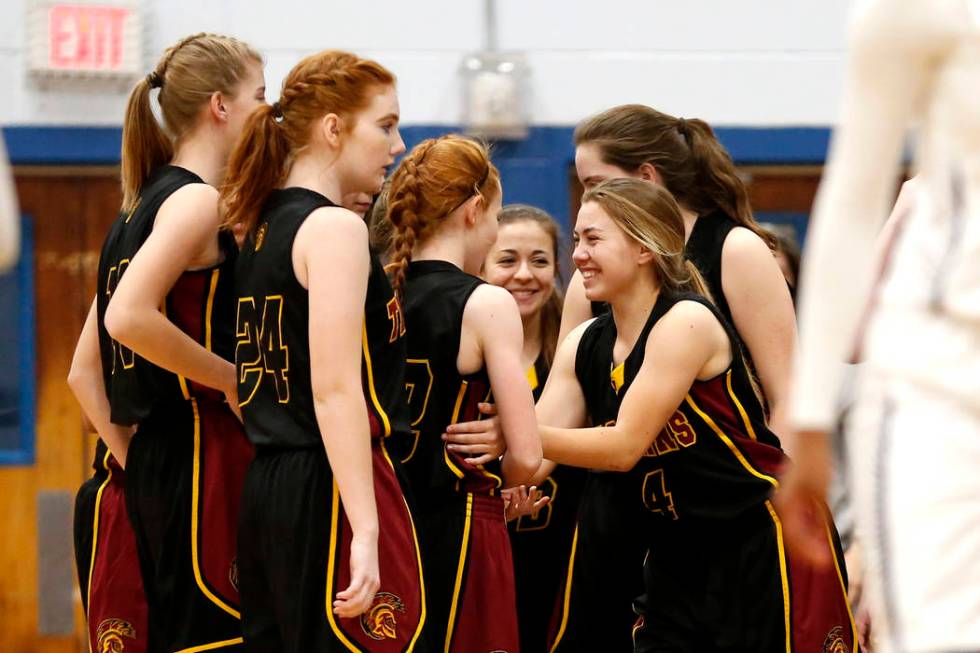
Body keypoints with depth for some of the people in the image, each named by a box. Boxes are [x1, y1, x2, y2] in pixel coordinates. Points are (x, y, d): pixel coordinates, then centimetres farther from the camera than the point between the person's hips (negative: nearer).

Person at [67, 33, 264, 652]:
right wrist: (232, 380, -14)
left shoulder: (140, 209, 18)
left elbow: (84, 372, 18)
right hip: (203, 459, -9)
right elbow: (129, 317, -24)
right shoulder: (197, 200, -9)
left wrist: (132, 460, 12)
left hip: (148, 464, 9)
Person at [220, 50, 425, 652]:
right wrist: (365, 532, -23)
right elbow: (335, 390, -18)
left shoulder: (264, 229, 17)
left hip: (266, 488, 9)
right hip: (331, 490, -9)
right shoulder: (335, 229, -10)